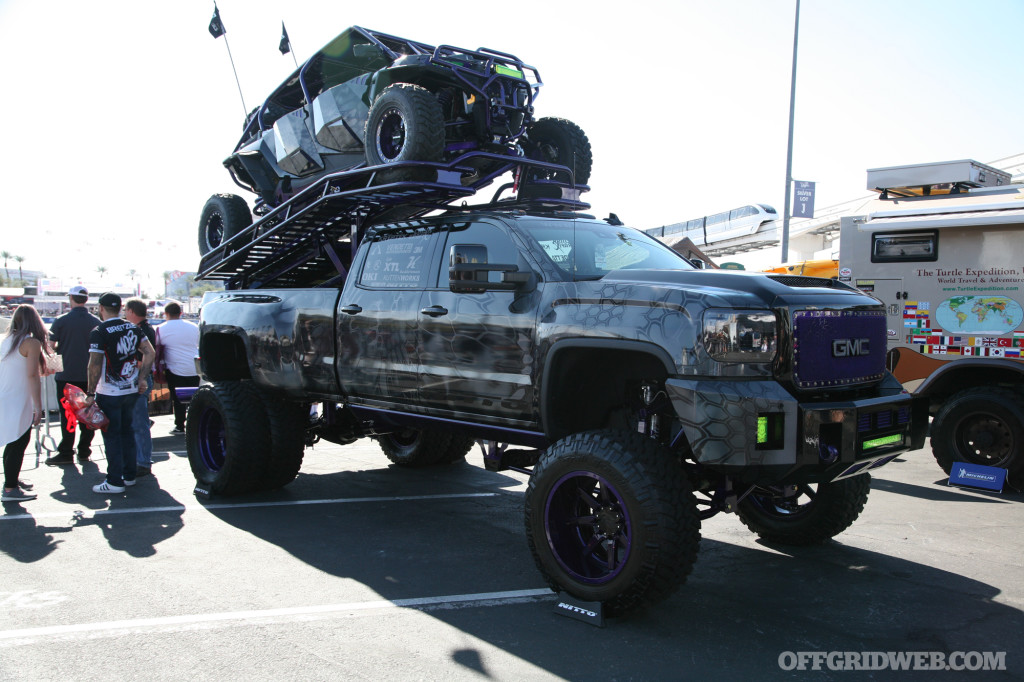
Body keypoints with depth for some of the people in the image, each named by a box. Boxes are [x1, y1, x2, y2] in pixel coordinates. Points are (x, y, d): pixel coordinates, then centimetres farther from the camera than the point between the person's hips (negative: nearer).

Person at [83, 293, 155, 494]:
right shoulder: (133, 328, 4)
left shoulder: (99, 332, -14)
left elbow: (95, 365, -18)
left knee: (112, 436, 2)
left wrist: (90, 393, -13)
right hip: (131, 391, 6)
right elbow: (150, 353, 3)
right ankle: (129, 475, 23)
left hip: (109, 394, -6)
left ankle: (115, 481, 5)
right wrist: (141, 378, 9)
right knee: (127, 432, 16)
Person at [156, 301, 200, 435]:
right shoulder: (194, 327, 9)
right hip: (194, 370, 3)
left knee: (178, 399, 4)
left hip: (176, 370, -3)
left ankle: (180, 426, 8)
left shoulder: (161, 329, -2)